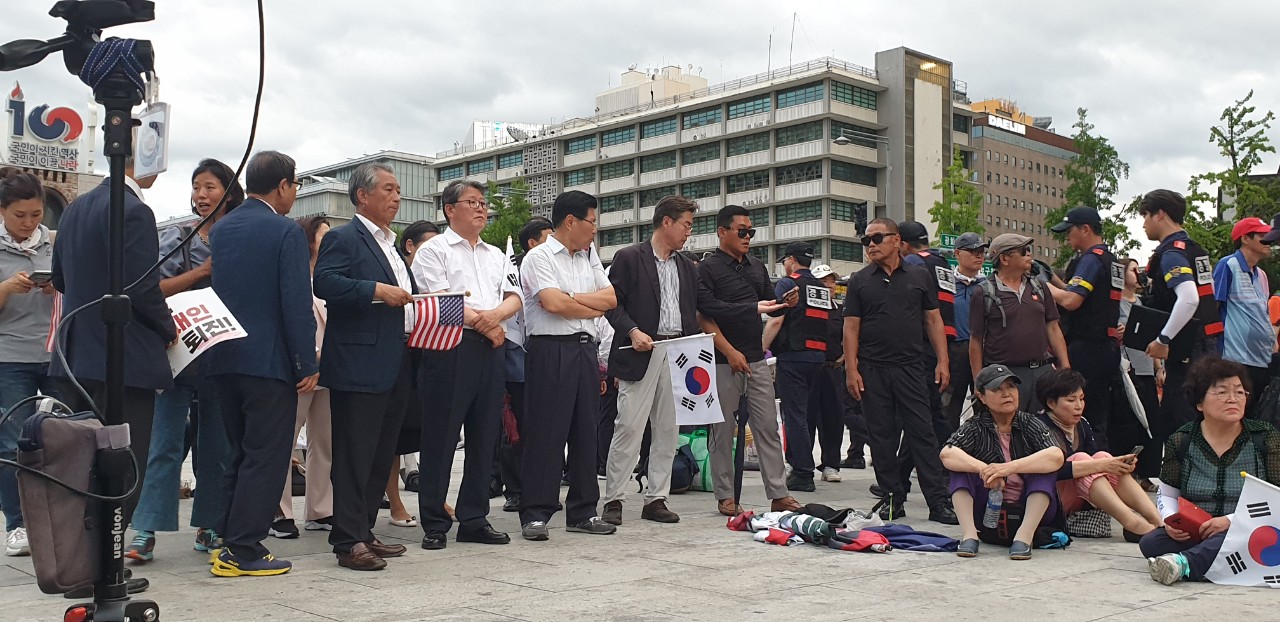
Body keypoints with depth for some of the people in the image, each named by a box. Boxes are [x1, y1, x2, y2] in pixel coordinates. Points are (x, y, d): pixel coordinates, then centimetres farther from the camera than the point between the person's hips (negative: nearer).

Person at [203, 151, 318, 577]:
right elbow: (297, 304, -16)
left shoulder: (221, 229, 10)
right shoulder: (286, 232, -12)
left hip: (224, 360, 8)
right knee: (265, 457, 0)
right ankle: (242, 551, 1)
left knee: (241, 454, 18)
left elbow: (215, 291, 16)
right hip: (269, 361, -7)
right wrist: (308, 365, -12)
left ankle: (230, 540, 23)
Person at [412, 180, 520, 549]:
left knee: (485, 438, 8)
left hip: (489, 352, 6)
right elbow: (439, 300, -9)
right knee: (440, 439, -3)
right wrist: (481, 322, -9)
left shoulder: (496, 255, 21)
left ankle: (474, 520, 16)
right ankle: (434, 525, 4)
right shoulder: (434, 250, 3)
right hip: (450, 349, -6)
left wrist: (495, 314, -11)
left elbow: (514, 297, 10)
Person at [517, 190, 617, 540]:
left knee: (585, 432, 9)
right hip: (550, 350, -7)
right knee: (545, 433, -6)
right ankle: (535, 515, 0)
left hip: (584, 350, 7)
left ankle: (582, 512, 16)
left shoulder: (589, 258, 18)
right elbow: (553, 304, -16)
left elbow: (611, 298, 9)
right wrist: (595, 308, -2)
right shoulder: (539, 258, -3)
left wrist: (573, 298, -7)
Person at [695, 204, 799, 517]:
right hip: (724, 361, -6)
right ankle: (725, 496, 10)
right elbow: (702, 316, -11)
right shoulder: (708, 268, -5)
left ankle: (779, 494, 9)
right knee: (723, 430, 2)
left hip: (756, 359, 6)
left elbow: (769, 303, 22)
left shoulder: (757, 266, 16)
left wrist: (786, 302, -2)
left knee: (768, 427, 5)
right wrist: (730, 352, -16)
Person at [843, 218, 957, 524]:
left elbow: (933, 320, 10)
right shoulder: (859, 281, 7)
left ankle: (939, 502, -1)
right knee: (882, 437, 4)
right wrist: (851, 369, -4)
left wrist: (942, 361, 1)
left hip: (912, 368, -1)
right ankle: (893, 497, 14)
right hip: (872, 370, 1)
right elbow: (851, 327, 4)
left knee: (922, 433, -3)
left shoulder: (920, 276, 8)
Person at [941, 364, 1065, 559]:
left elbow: (1057, 457, -23)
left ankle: (1025, 535, -32)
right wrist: (984, 469, -38)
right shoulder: (976, 427, -2)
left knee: (1045, 465, -22)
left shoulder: (1029, 424, -3)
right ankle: (969, 534, -29)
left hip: (1031, 511, 0)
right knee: (960, 466, -16)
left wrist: (1009, 467, -35)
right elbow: (946, 454, -22)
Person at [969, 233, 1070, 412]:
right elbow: (976, 340, -2)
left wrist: (1065, 367, 6)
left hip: (1043, 371, 5)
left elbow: (1053, 328, 14)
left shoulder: (1038, 287, 14)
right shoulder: (985, 293, -1)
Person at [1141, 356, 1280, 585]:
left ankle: (1185, 563, -46)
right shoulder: (1181, 442, 6)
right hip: (1191, 536, 3)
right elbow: (1167, 495, 15)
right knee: (1150, 543, -27)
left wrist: (1231, 521, -17)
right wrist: (1171, 521, -9)